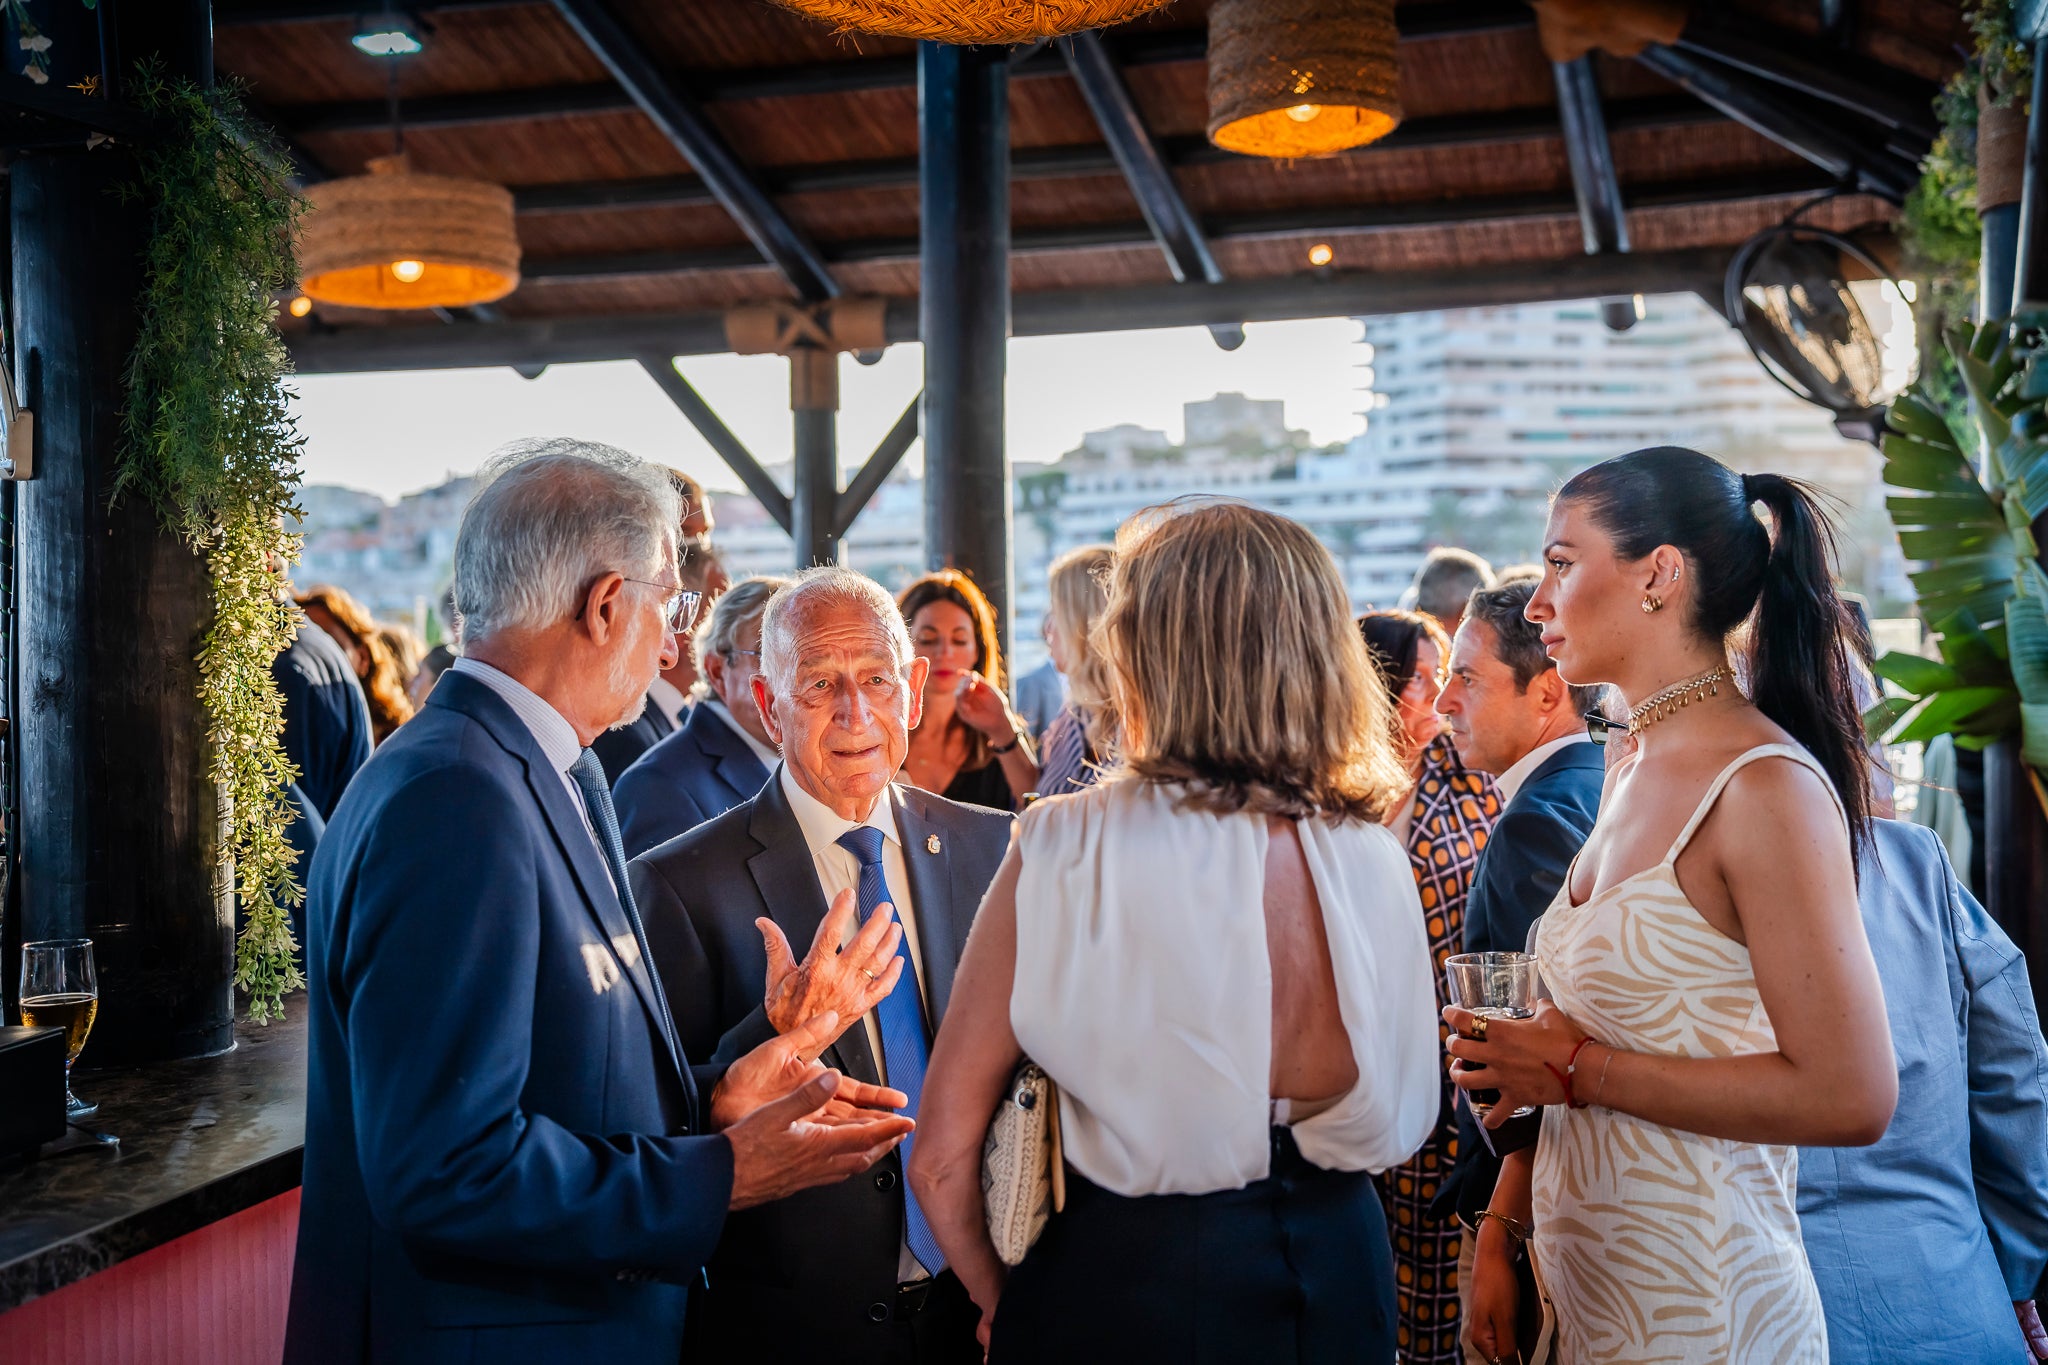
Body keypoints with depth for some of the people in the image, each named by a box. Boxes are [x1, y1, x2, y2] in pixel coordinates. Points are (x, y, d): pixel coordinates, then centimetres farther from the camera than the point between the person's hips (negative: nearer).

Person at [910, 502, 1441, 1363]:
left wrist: (1001, 1296, 2)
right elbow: (1402, 1118, 4)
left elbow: (942, 1156, -15)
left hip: (1119, 1290, -4)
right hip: (1341, 1281, 4)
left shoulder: (1066, 849, -20)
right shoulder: (1374, 858, -10)